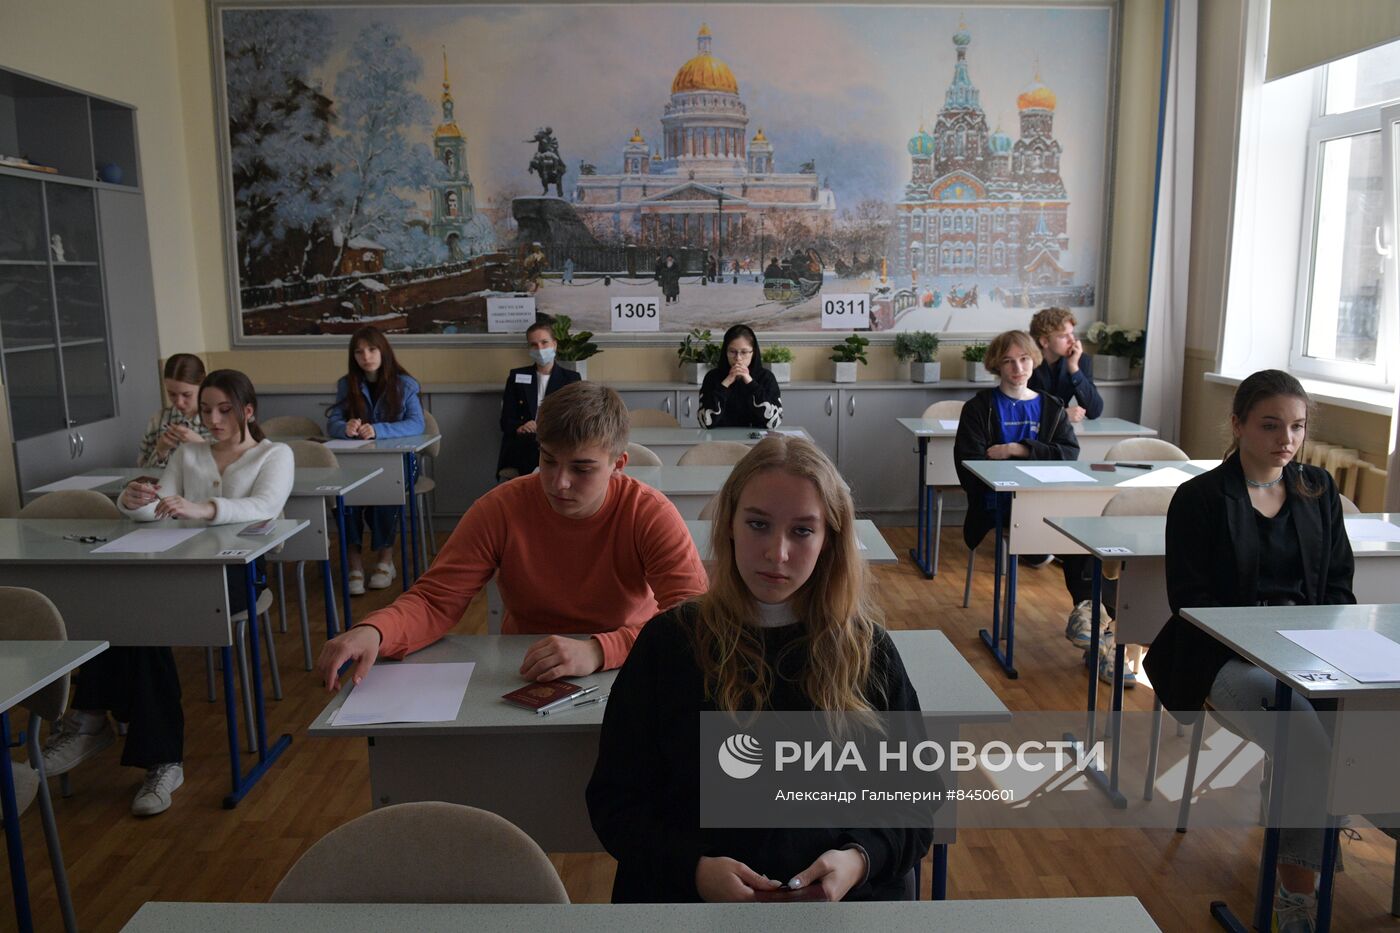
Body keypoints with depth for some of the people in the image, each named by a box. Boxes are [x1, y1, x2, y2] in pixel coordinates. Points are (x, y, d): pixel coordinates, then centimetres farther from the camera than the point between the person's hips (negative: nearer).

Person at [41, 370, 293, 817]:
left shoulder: (275, 454, 6)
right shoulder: (187, 453, 21)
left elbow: (265, 506, -16)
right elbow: (157, 512, 10)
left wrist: (202, 508, -34)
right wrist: (134, 502, -17)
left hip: (238, 572, -4)